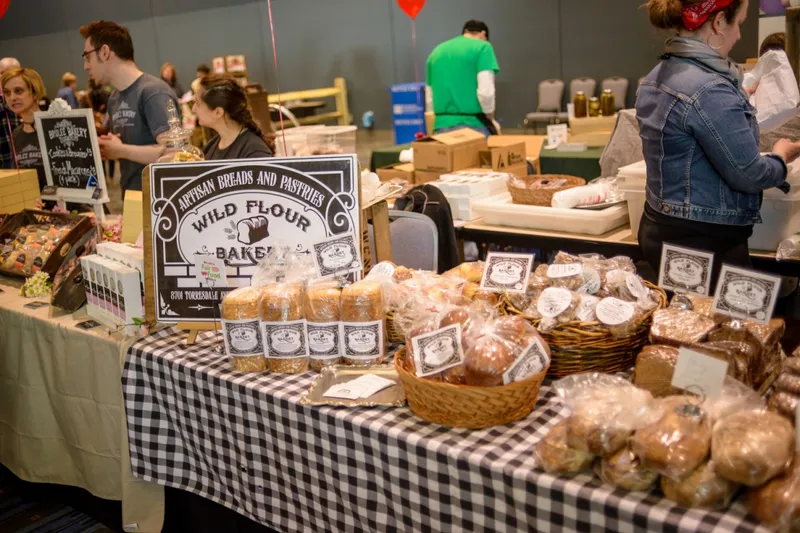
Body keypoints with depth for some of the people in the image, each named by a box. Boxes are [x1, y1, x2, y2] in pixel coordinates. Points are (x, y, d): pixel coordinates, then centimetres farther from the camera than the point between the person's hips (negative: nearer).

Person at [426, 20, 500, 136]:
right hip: (471, 124, -5)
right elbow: (485, 92, -12)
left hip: (442, 125, 5)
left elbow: (429, 99, 17)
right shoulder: (482, 47, -1)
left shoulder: (437, 51, 16)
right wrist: (491, 121, 3)